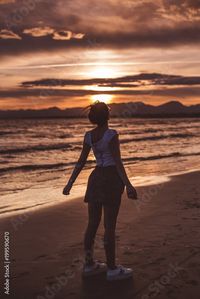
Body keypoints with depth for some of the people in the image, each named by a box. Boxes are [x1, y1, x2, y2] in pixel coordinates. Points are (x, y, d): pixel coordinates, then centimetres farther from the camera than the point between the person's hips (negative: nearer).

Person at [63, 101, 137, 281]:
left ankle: (89, 265, 20)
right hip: (112, 179, -7)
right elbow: (118, 162, -20)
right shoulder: (112, 135, -15)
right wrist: (128, 185, -21)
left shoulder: (89, 136, 4)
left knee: (92, 224, 11)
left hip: (96, 178, 7)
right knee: (110, 226, -1)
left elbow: (81, 162, 6)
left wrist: (70, 183, 13)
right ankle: (112, 269, 8)